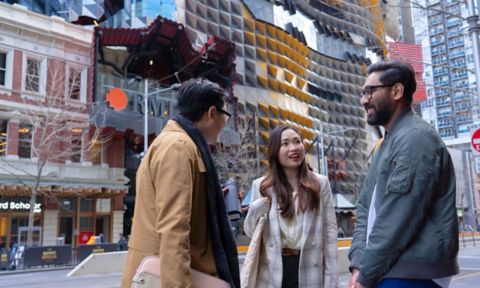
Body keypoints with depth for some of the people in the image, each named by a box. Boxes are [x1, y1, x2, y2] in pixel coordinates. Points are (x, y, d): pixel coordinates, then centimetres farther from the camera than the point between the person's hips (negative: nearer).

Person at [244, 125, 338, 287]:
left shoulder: (320, 183, 3)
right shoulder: (261, 186, 2)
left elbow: (330, 230, 2)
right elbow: (250, 232, 7)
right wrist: (258, 208, -14)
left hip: (309, 272, 0)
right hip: (272, 274, 0)